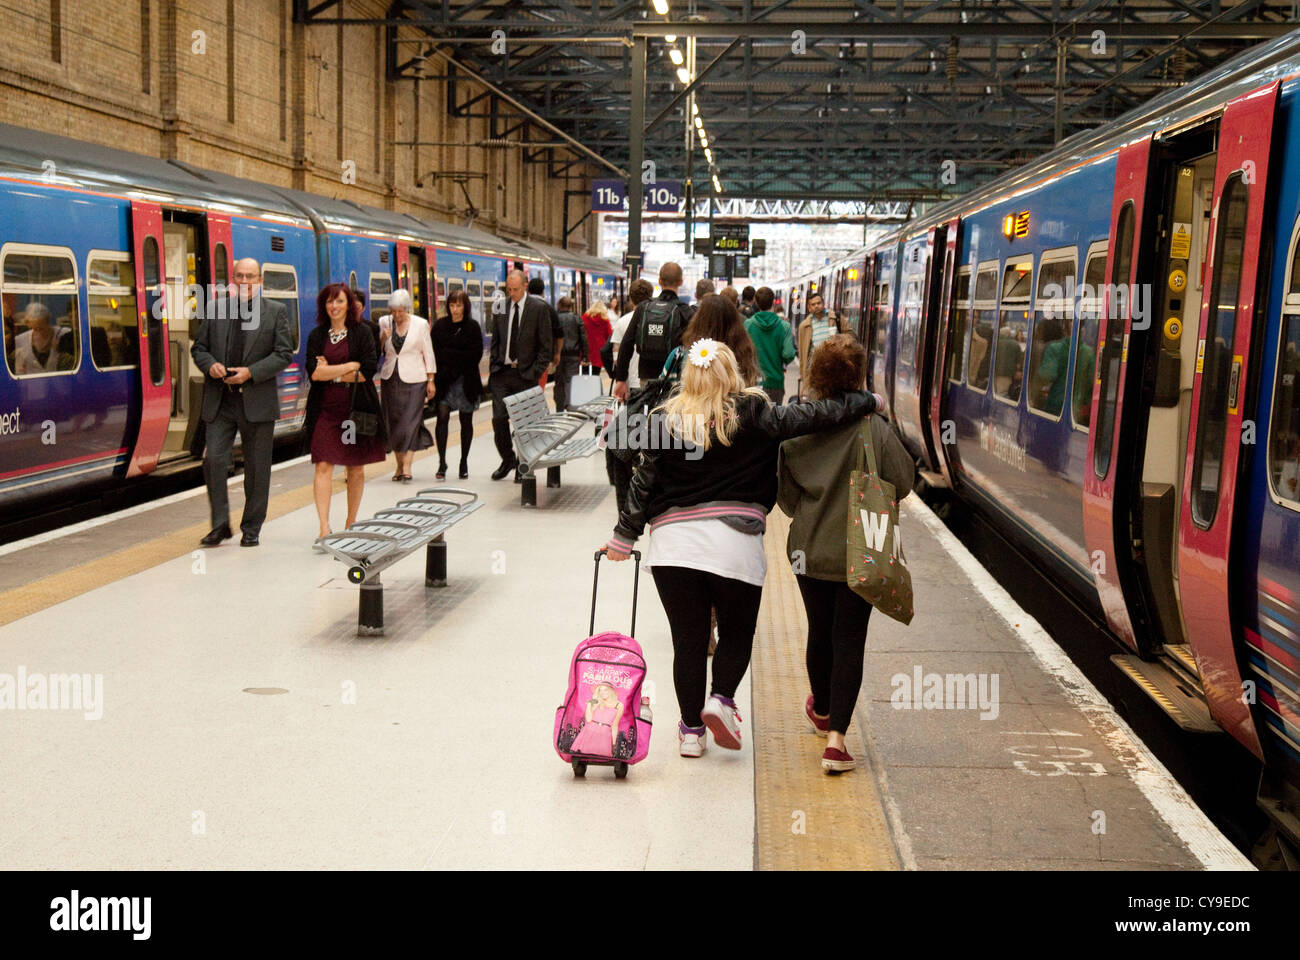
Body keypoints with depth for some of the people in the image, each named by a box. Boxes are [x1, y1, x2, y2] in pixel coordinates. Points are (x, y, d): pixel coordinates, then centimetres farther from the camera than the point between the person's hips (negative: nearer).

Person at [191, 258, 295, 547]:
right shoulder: (216, 311, 11)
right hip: (219, 402, 2)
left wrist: (251, 372, -14)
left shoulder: (276, 312, 3)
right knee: (213, 459, -7)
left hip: (257, 402, -2)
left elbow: (284, 354, -3)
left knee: (257, 468, 5)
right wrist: (210, 365, -8)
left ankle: (251, 529, 17)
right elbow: (198, 347, 15)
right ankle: (220, 525, 5)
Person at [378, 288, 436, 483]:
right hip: (390, 378, 3)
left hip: (413, 379, -3)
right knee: (393, 422, 5)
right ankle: (399, 465, 15)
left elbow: (428, 353, 2)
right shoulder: (384, 322, 4)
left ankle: (407, 467, -12)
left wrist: (430, 381, 0)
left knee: (410, 421, -10)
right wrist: (383, 338, -12)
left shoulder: (420, 324, -2)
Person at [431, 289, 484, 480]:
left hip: (465, 381, -1)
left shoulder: (472, 326, 0)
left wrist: (448, 354, -8)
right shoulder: (440, 325, 6)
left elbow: (475, 355, -5)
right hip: (444, 380, 1)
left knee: (466, 421, 6)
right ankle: (442, 462, -8)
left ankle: (464, 462, 17)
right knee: (442, 417, -11)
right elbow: (433, 351, 6)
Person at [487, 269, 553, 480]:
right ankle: (507, 460, 16)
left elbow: (545, 345, -3)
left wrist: (536, 373, -9)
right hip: (501, 373, 3)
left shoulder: (539, 308, -4)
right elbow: (495, 341, 15)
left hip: (526, 375, -3)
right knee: (499, 418, -3)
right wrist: (493, 367, 4)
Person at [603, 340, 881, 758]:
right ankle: (721, 698, -5)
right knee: (737, 633, 16)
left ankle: (691, 728, 14)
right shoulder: (750, 414, -2)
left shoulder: (666, 420, 5)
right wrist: (863, 402, 6)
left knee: (688, 640, 9)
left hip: (673, 541, 2)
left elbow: (644, 482, 5)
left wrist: (623, 538, 12)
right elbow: (801, 418, -6)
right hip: (733, 543, -2)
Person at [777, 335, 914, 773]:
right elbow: (903, 483, -8)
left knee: (820, 631, 21)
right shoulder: (874, 428, -17)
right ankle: (835, 737, -5)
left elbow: (784, 492, 0)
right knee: (849, 639, 3)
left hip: (808, 549, 3)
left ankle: (822, 710, 44)